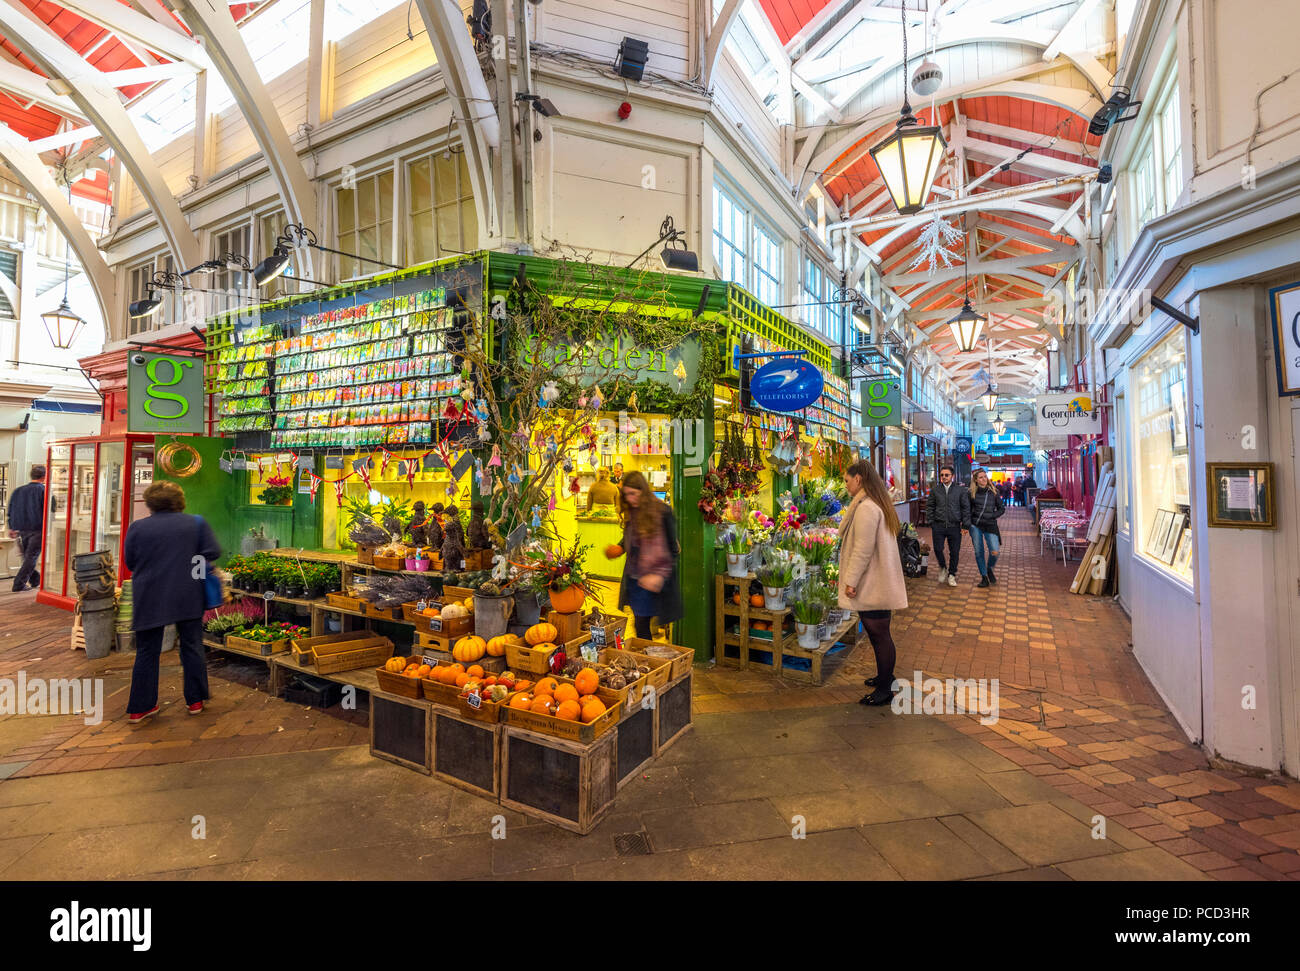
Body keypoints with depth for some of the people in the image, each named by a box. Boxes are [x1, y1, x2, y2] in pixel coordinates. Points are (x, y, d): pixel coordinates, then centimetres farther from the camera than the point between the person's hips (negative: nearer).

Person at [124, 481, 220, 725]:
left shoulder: (137, 528, -3)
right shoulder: (195, 524, -4)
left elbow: (129, 562, 5)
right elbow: (213, 553, -5)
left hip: (149, 600, 0)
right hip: (187, 598, 0)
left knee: (146, 652, 12)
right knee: (192, 647, 10)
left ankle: (139, 708, 18)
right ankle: (196, 700, 17)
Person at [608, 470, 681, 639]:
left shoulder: (662, 511, -11)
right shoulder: (630, 513, 8)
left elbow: (672, 549, -11)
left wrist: (659, 575, -19)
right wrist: (619, 548, 2)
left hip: (656, 581, -5)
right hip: (634, 579, 5)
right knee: (641, 625, 9)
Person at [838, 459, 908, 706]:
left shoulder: (866, 508, -20)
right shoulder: (879, 504, 13)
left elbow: (863, 550, -23)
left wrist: (851, 580, -16)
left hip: (871, 585, -10)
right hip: (879, 584, 10)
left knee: (879, 635, 1)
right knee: (880, 634, 21)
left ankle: (884, 690, 12)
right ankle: (885, 676, 35)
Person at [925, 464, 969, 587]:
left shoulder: (960, 490, 3)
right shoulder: (935, 489, 5)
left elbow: (966, 508, 4)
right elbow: (929, 506, 9)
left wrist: (965, 524, -1)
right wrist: (931, 521, 2)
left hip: (954, 526, 0)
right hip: (938, 526, 0)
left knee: (954, 552, 5)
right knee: (938, 549, -3)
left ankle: (952, 574, 22)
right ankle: (943, 567, 25)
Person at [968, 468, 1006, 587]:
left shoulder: (993, 492, 5)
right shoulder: (972, 493, 2)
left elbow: (1001, 509, 11)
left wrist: (992, 516, -4)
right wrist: (966, 525, -1)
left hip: (990, 525, 0)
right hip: (975, 525, 0)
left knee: (994, 552, -10)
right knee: (979, 552, 3)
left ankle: (989, 569, 21)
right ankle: (984, 578, 16)